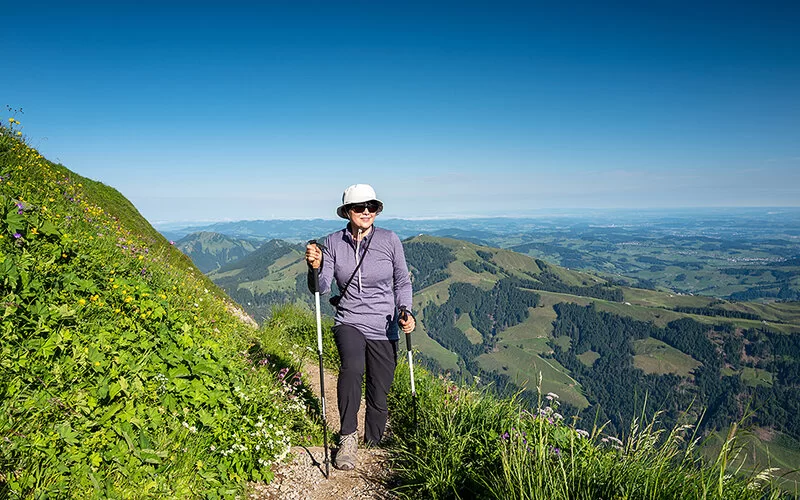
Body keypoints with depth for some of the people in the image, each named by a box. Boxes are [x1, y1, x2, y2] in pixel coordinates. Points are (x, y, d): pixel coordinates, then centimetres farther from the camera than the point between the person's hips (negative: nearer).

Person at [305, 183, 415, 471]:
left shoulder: (390, 240, -5)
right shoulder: (333, 243, -3)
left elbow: (402, 282, 5)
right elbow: (322, 288, -6)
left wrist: (406, 312, -10)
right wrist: (315, 267, -25)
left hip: (384, 329, 1)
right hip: (348, 321, -1)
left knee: (379, 395, 8)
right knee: (352, 366, -31)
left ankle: (374, 443, 35)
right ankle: (348, 438, -13)